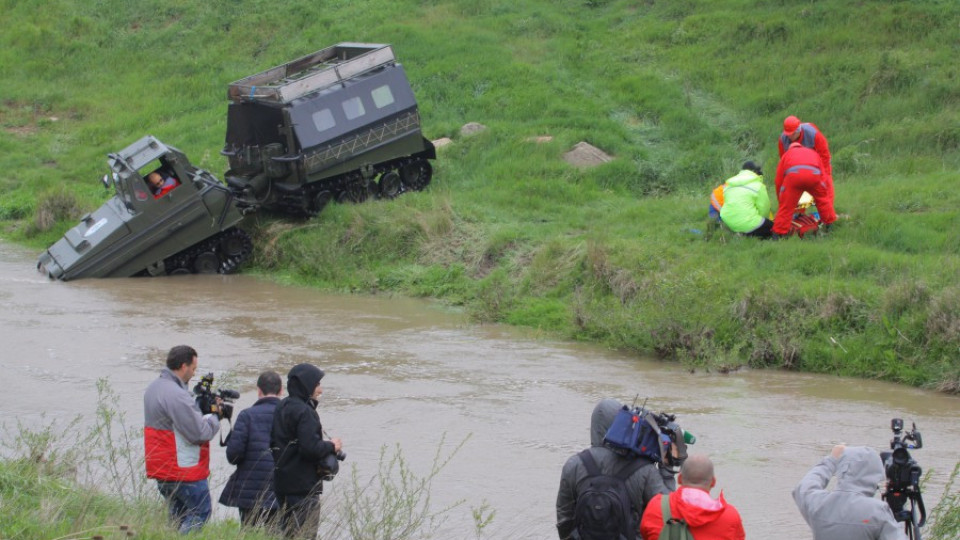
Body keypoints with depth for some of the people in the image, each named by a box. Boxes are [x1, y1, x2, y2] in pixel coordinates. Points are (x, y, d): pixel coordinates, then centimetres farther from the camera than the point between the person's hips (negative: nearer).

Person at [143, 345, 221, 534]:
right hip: (184, 472, -10)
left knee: (178, 517, 17)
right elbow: (199, 433, -21)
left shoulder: (153, 389, 10)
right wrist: (215, 417, -3)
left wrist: (203, 406, 3)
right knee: (201, 513, 1)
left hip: (160, 470, 10)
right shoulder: (176, 395, -22)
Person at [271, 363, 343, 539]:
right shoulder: (304, 412, -16)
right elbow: (311, 448, -25)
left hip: (283, 483, 9)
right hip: (304, 485, -9)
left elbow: (273, 443, 17)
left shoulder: (282, 408, 12)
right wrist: (331, 446, -7)